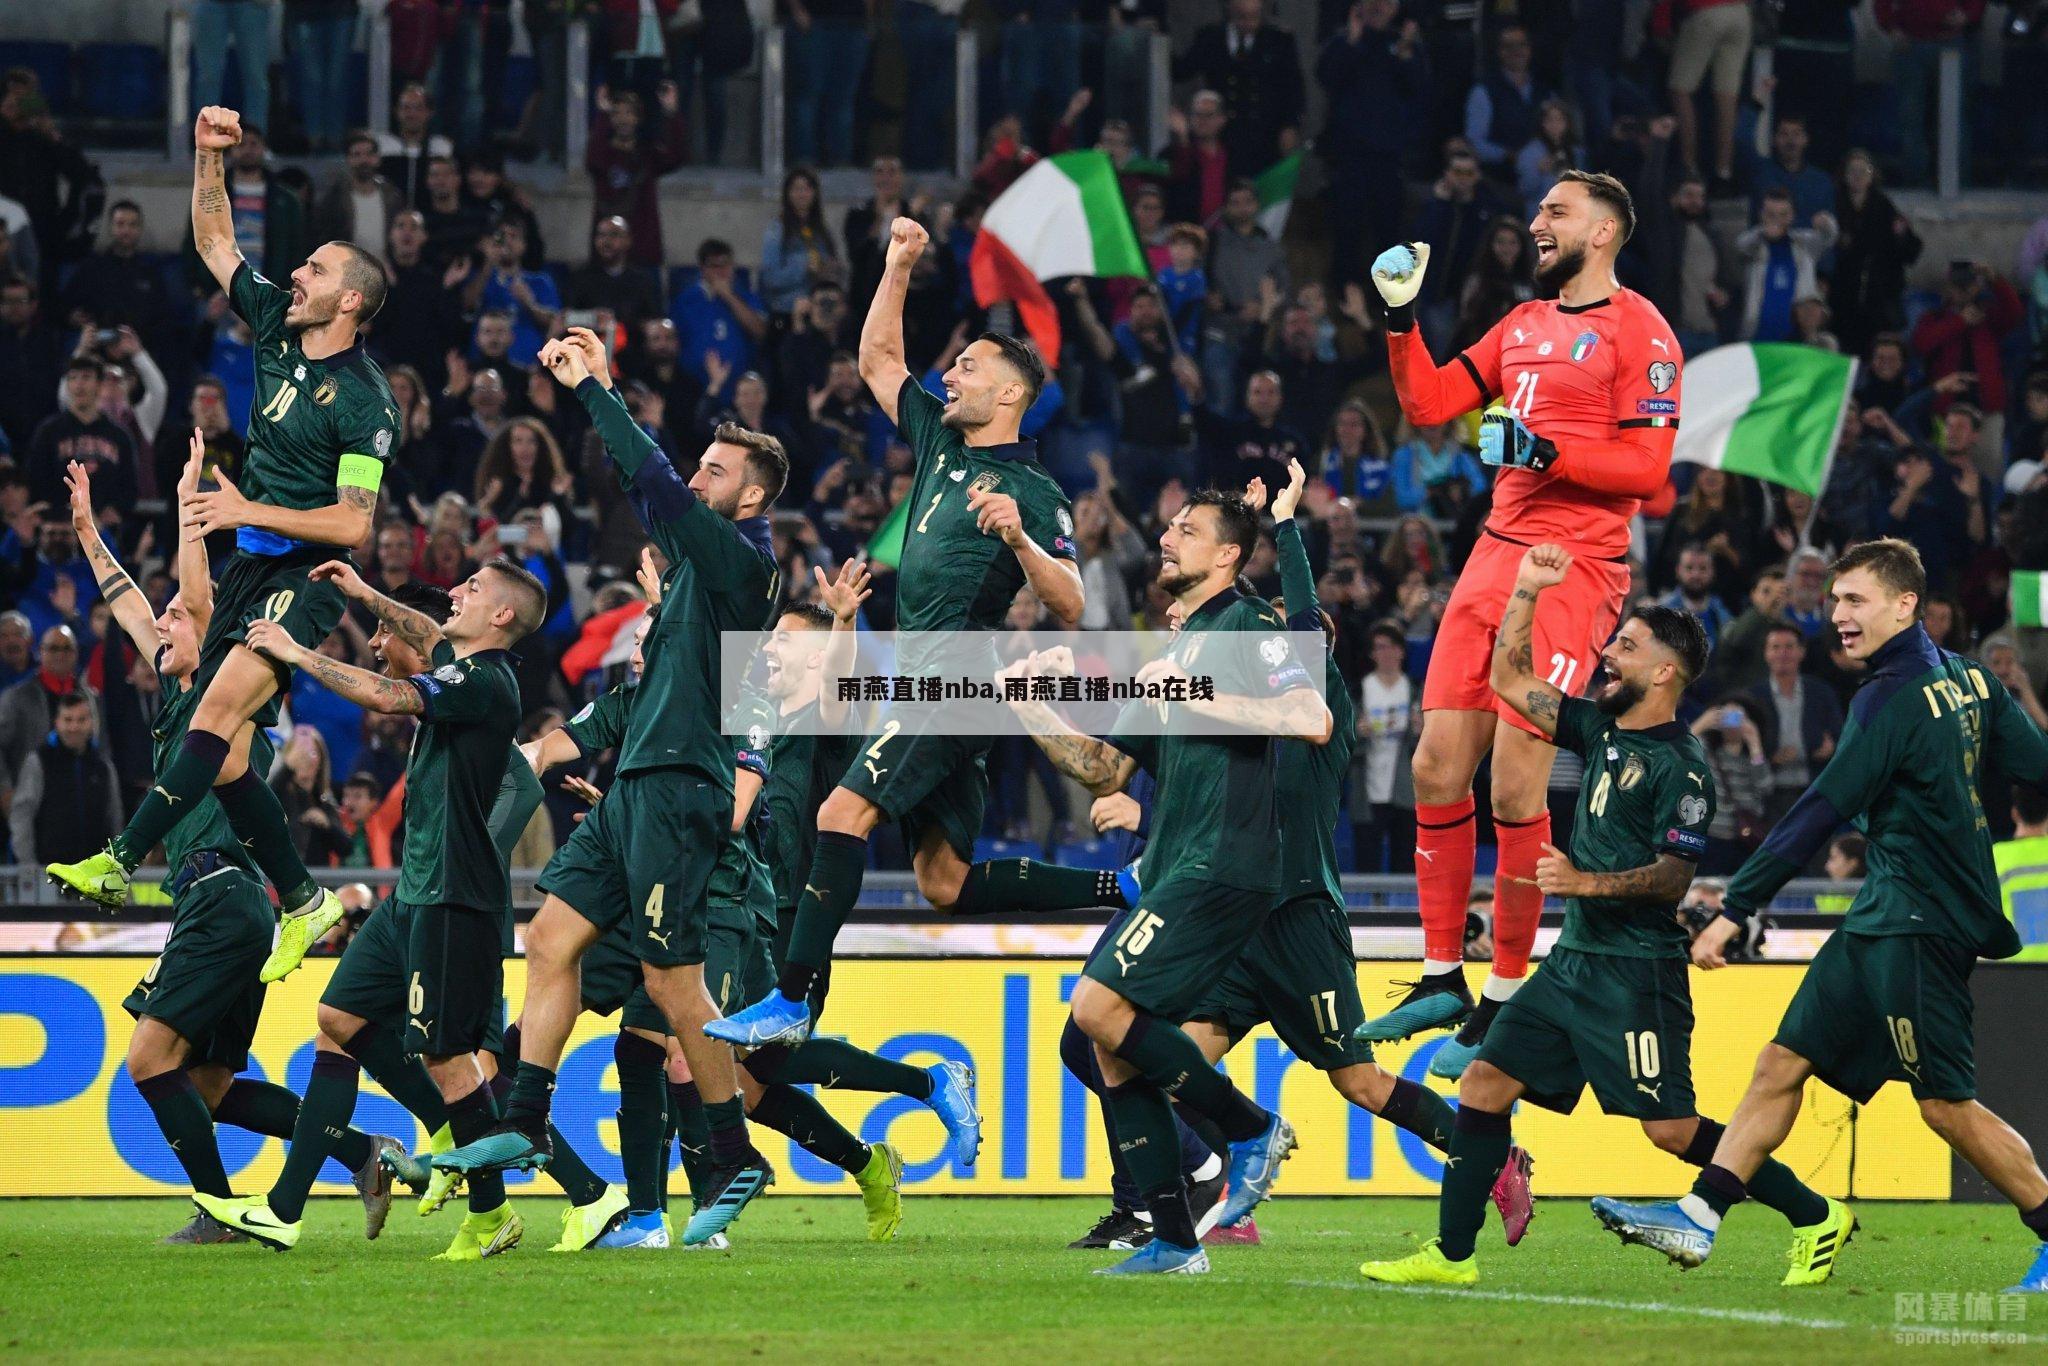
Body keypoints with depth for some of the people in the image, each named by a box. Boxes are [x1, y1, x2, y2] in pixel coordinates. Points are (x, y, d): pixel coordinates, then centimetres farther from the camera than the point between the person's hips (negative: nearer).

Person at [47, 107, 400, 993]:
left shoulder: (364, 402, -13)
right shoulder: (278, 328, 6)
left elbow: (354, 523, -17)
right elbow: (216, 245, 15)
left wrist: (251, 512, -20)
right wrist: (209, 156, 3)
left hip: (306, 577, -8)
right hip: (249, 566, 8)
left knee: (219, 709, -27)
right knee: (223, 760, 3)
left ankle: (121, 865, -36)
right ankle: (304, 903, 14)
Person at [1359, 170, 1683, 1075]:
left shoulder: (1637, 331, -6)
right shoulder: (1524, 325, 19)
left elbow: (1646, 468, -12)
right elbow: (1428, 402, 18)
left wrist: (1546, 452, -21)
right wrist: (1401, 315, 8)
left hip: (1575, 569, -8)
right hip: (1497, 554, 8)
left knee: (1515, 788, -10)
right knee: (1437, 767, 6)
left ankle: (1503, 1006, -2)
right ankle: (1441, 983, 16)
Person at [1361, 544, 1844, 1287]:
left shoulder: (1681, 766, -13)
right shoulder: (1603, 730, 12)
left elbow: (1675, 878, -17)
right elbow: (1510, 681, 17)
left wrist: (1588, 882, -25)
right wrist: (1525, 591, 8)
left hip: (1637, 970, -9)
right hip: (1577, 957, 9)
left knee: (1671, 1128, -10)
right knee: (1483, 1084, 3)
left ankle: (1815, 1218, 3)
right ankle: (1452, 1254, 7)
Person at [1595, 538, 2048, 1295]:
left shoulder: (1895, 698, -17)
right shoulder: (1966, 679, 9)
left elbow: (1822, 812, -19)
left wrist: (1737, 907, -18)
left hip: (1919, 921, -10)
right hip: (1882, 920, 10)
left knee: (1946, 1104, -5)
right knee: (1783, 1062, 5)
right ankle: (1698, 1216, 3)